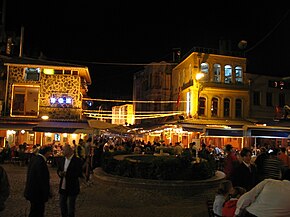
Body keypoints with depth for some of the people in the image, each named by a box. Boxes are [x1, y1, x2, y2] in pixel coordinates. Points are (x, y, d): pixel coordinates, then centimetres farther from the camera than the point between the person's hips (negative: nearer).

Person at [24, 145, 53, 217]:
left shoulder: (34, 159, 4)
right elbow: (43, 180, -25)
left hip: (31, 191, 9)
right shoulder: (41, 162, -25)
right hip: (38, 193, -9)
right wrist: (47, 193, -14)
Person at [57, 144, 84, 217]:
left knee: (70, 206, 8)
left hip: (72, 188, -6)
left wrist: (66, 173, -25)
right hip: (63, 186, 6)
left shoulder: (77, 161, -16)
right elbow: (58, 169, 13)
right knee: (62, 204, 19)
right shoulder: (63, 159, 4)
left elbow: (79, 174, -21)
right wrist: (60, 173, -11)